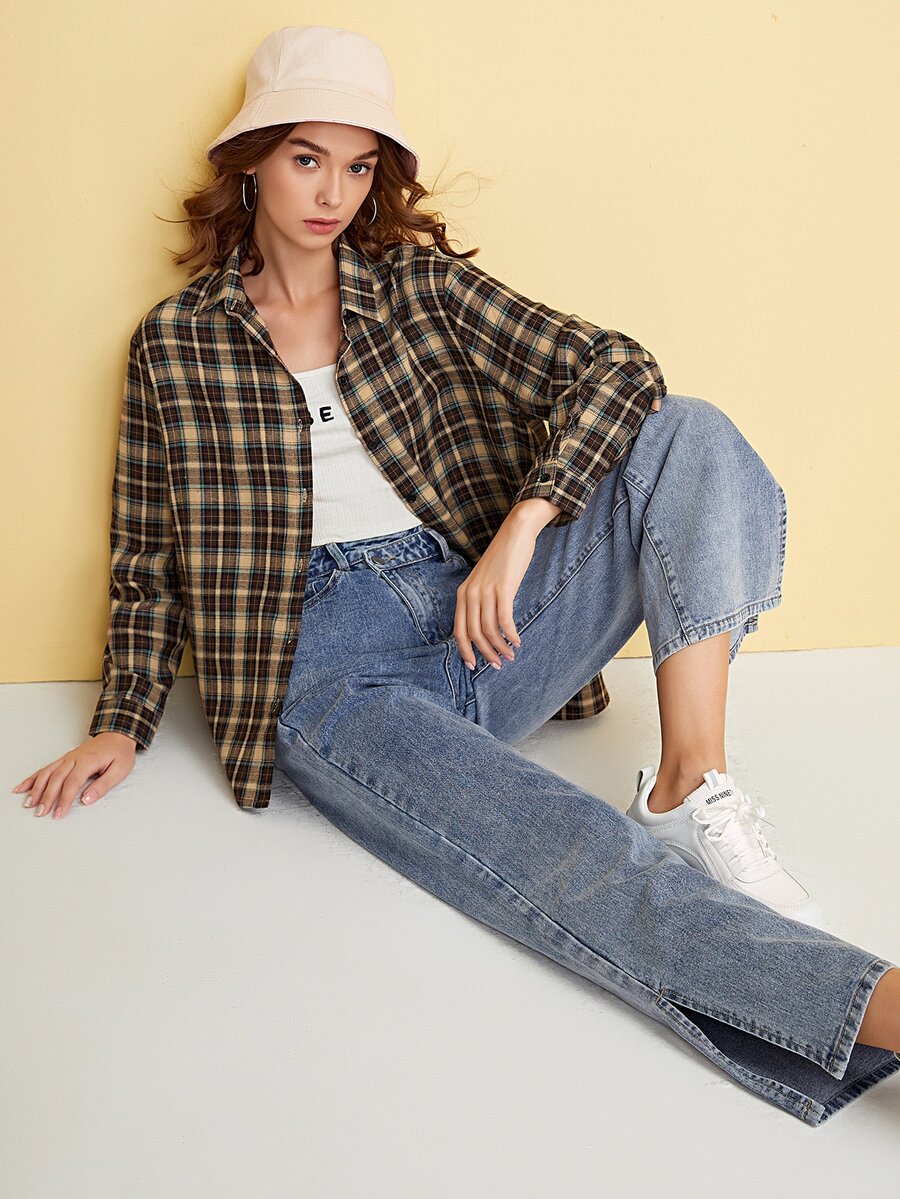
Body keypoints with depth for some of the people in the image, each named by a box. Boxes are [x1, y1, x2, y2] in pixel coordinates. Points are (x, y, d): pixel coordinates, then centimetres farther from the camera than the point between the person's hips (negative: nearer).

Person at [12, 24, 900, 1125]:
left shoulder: (422, 284, 12)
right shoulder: (174, 343, 11)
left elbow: (615, 367, 0)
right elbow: (146, 556, 16)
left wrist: (522, 527, -14)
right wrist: (124, 722, 4)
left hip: (486, 626, 4)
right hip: (332, 668, -3)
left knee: (690, 435, -18)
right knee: (566, 854, -32)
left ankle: (693, 787, -29)